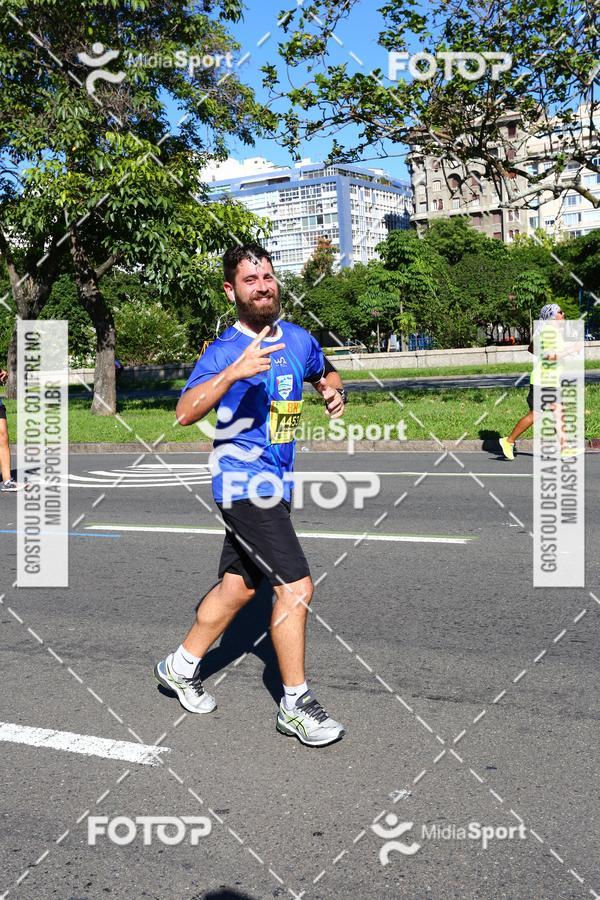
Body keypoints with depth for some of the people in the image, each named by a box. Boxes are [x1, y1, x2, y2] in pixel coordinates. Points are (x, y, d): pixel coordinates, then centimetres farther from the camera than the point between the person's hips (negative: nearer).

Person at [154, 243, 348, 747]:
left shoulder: (298, 339, 7)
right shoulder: (226, 350, -13)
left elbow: (325, 374, 27)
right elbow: (185, 413, -26)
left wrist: (334, 391, 3)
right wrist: (234, 373, -39)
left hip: (277, 483, 8)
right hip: (244, 483, -7)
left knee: (238, 587, 16)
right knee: (296, 586, -12)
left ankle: (181, 667, 35)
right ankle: (296, 705, 2)